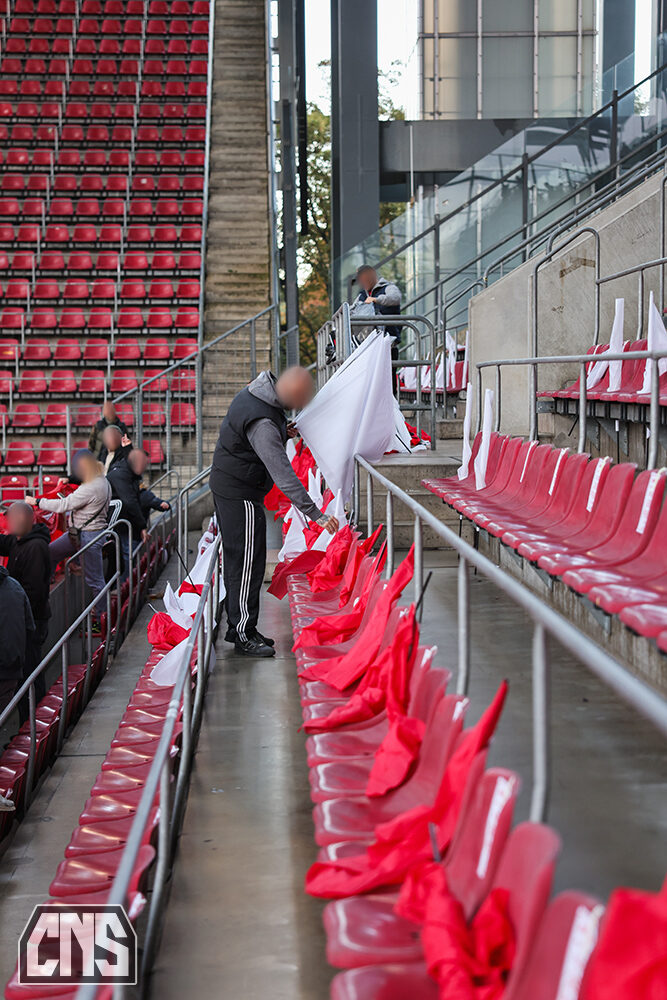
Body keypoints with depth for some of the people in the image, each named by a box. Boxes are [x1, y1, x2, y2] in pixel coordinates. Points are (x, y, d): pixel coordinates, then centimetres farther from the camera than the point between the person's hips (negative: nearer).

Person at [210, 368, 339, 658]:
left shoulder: (255, 392, 2)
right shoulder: (263, 423, -29)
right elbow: (284, 476, -30)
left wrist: (281, 435, 1)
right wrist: (316, 515, -28)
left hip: (225, 484, 10)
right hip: (241, 493, -10)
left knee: (238, 560, 15)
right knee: (248, 562, -5)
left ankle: (237, 626, 23)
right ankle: (244, 634, 0)